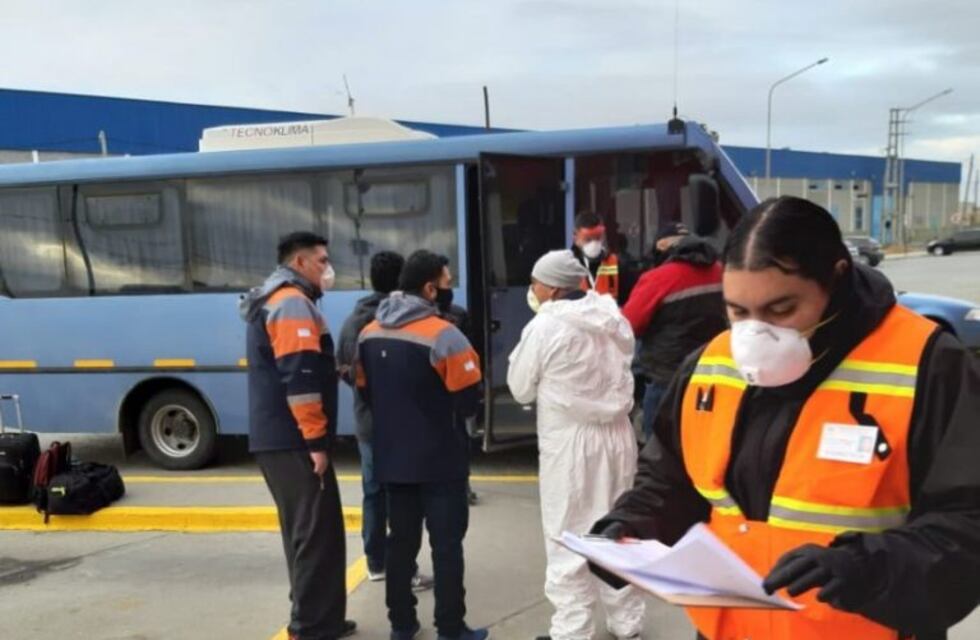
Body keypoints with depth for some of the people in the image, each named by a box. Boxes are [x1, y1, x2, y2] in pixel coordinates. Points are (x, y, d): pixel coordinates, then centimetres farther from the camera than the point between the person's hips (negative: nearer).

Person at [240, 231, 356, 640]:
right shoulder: (293, 304, -13)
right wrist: (316, 440, -20)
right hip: (294, 442, -11)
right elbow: (299, 379, -21)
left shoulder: (271, 303, 21)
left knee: (304, 531, 16)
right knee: (319, 534, -5)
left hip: (274, 439, 11)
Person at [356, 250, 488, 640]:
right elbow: (468, 397, -16)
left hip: (392, 456, 6)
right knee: (446, 545, 5)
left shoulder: (370, 334, 3)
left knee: (401, 541, 16)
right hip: (440, 460, -6)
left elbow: (364, 391, 11)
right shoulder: (444, 335, -19)